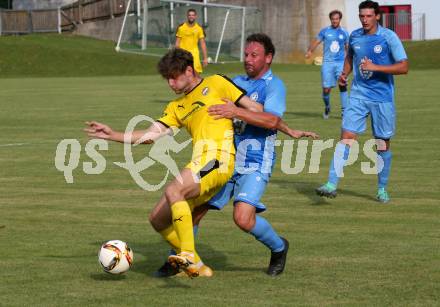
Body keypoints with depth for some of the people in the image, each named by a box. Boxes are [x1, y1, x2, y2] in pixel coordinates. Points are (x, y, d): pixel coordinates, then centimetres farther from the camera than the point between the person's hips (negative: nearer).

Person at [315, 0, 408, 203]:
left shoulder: (389, 37, -9)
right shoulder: (355, 36, 4)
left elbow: (403, 67, -13)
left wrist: (375, 67, -22)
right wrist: (345, 74, 5)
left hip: (382, 98, -2)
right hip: (358, 94, 2)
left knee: (383, 144, 5)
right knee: (346, 137, -11)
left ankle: (382, 189, 20)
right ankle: (332, 184, -15)